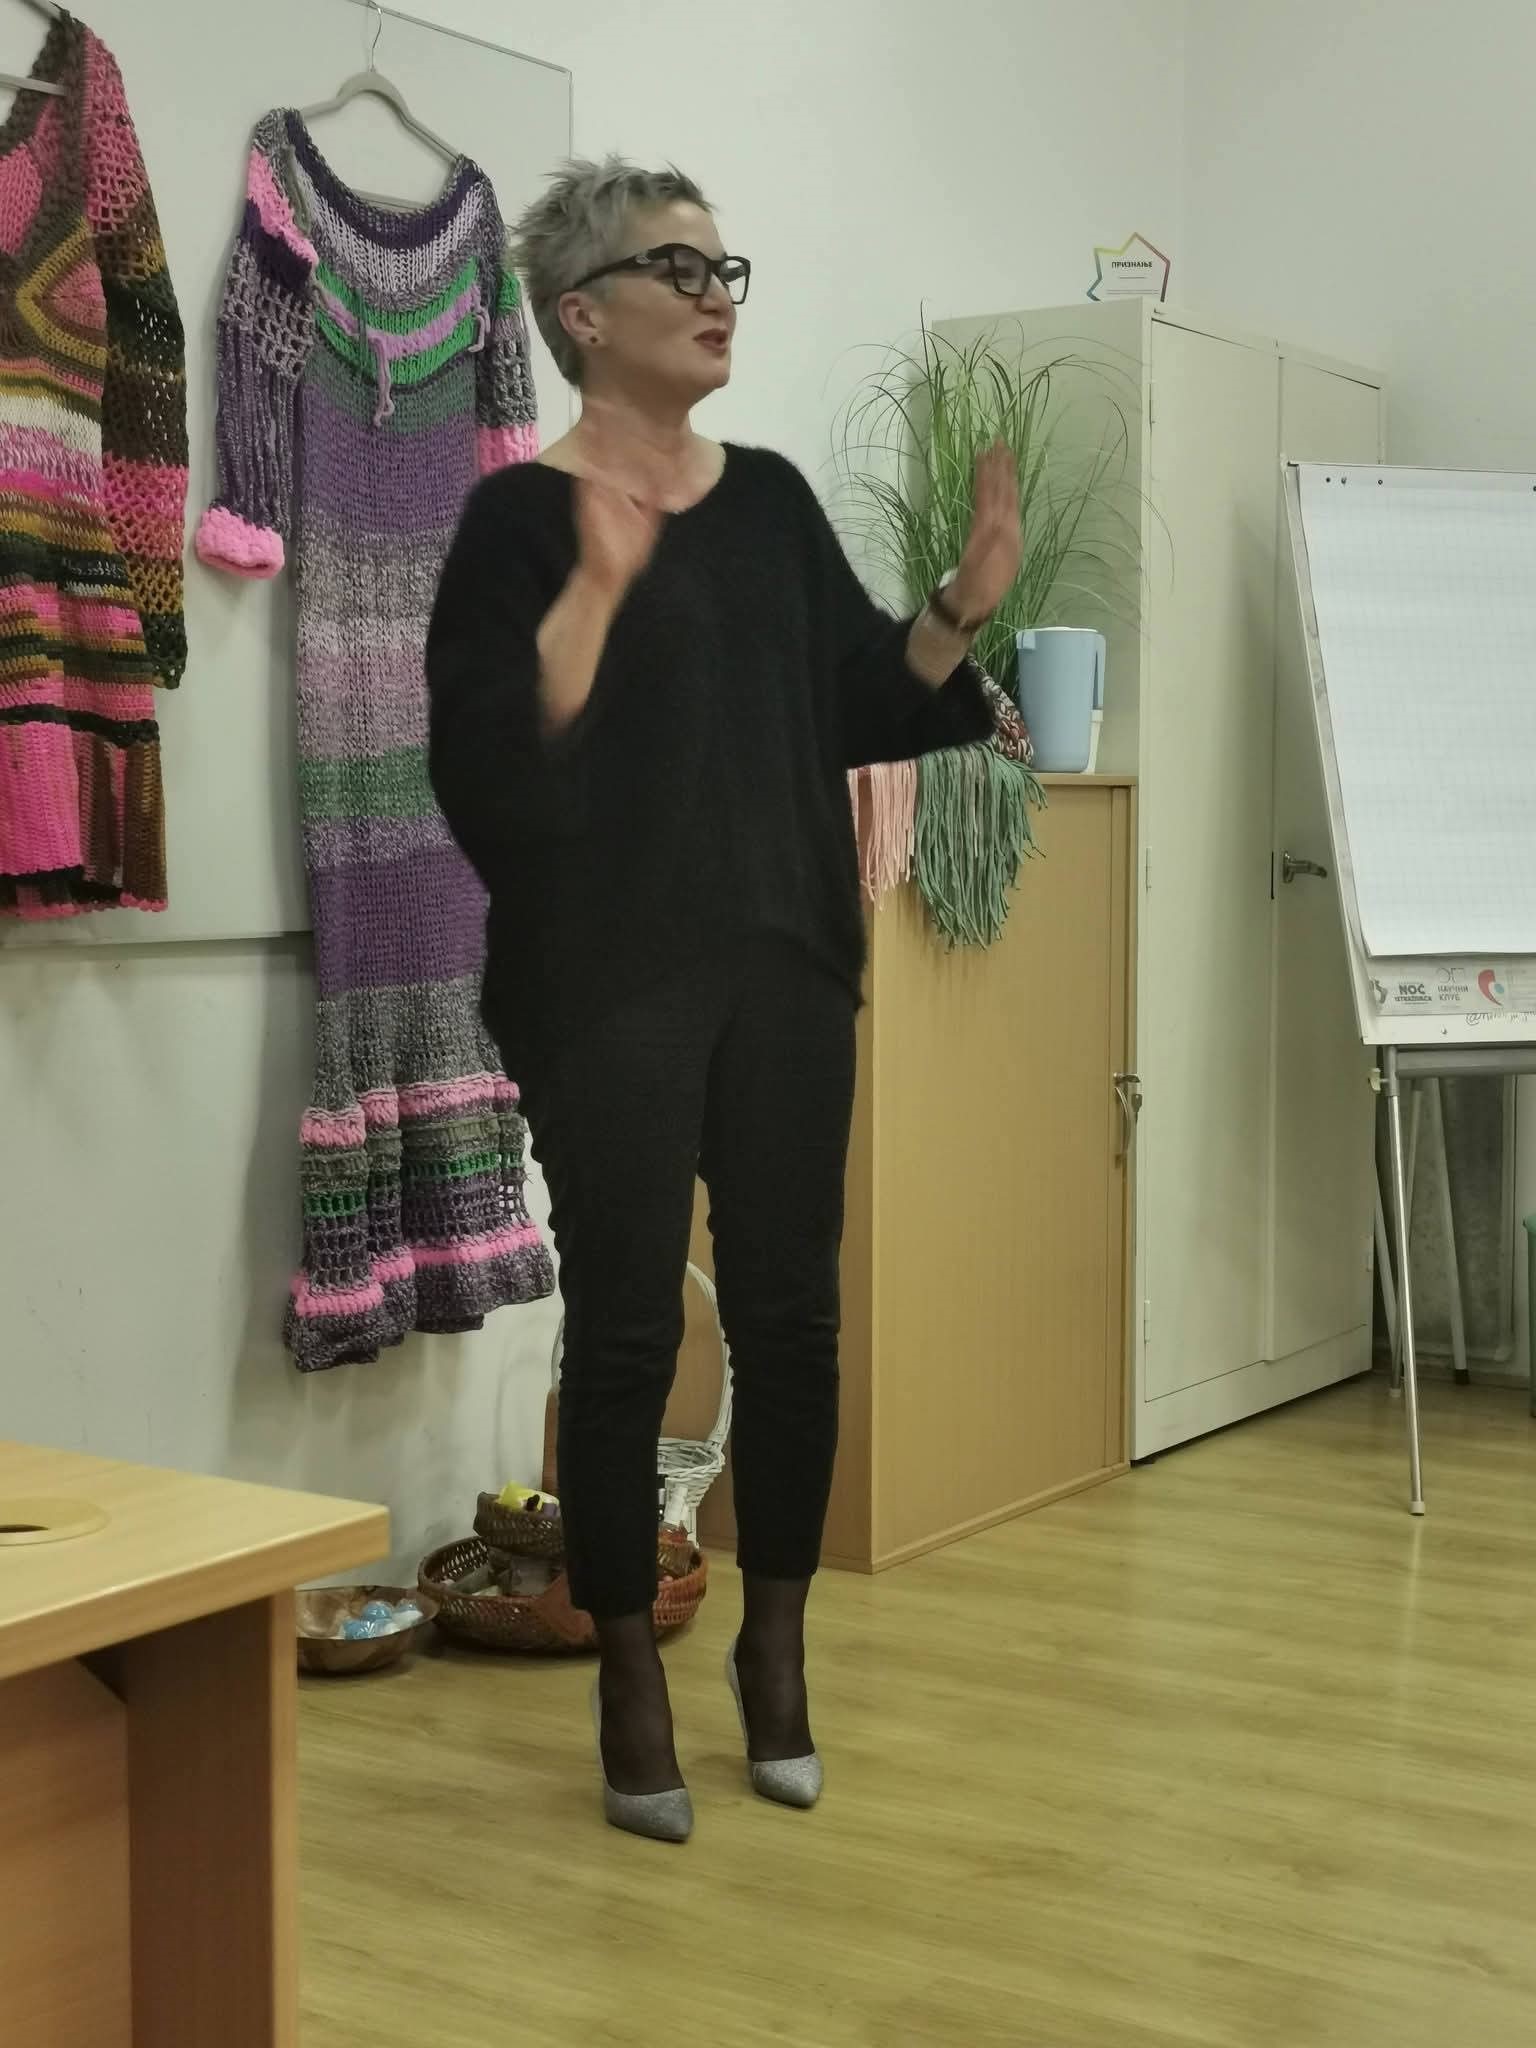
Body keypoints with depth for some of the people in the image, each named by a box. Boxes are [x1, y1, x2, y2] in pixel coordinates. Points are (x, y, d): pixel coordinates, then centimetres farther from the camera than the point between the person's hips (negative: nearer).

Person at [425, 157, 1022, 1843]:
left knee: (791, 1312, 8)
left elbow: (862, 711, 13)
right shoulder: (523, 516, -6)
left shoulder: (771, 499, 11)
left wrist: (964, 608, -2)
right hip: (610, 982, -5)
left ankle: (776, 1647, 25)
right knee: (625, 1329, 1)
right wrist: (600, 585, -24)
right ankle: (629, 1683, 17)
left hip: (785, 963, 5)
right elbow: (482, 768, -16)